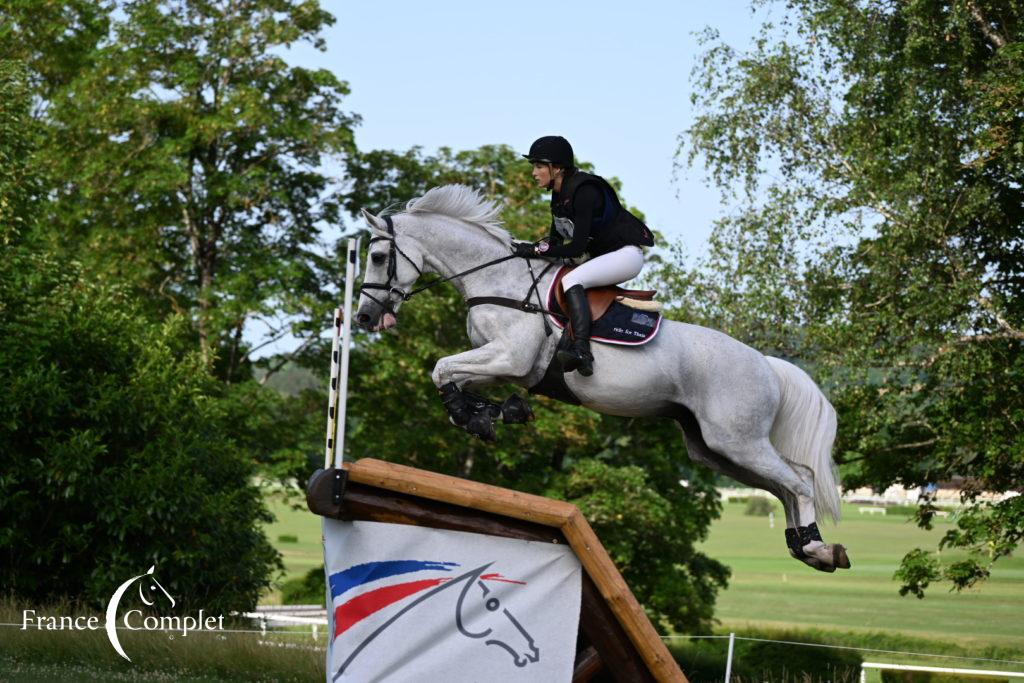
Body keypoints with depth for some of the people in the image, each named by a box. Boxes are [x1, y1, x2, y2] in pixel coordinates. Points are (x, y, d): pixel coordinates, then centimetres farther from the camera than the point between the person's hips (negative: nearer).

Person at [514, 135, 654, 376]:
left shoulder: (583, 192, -24)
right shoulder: (559, 195, 5)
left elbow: (577, 248, -26)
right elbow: (556, 238, 13)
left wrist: (536, 250, -24)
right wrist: (529, 247, -4)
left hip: (626, 254, -10)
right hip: (603, 256, 10)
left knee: (570, 280, -30)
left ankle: (581, 351, -42)